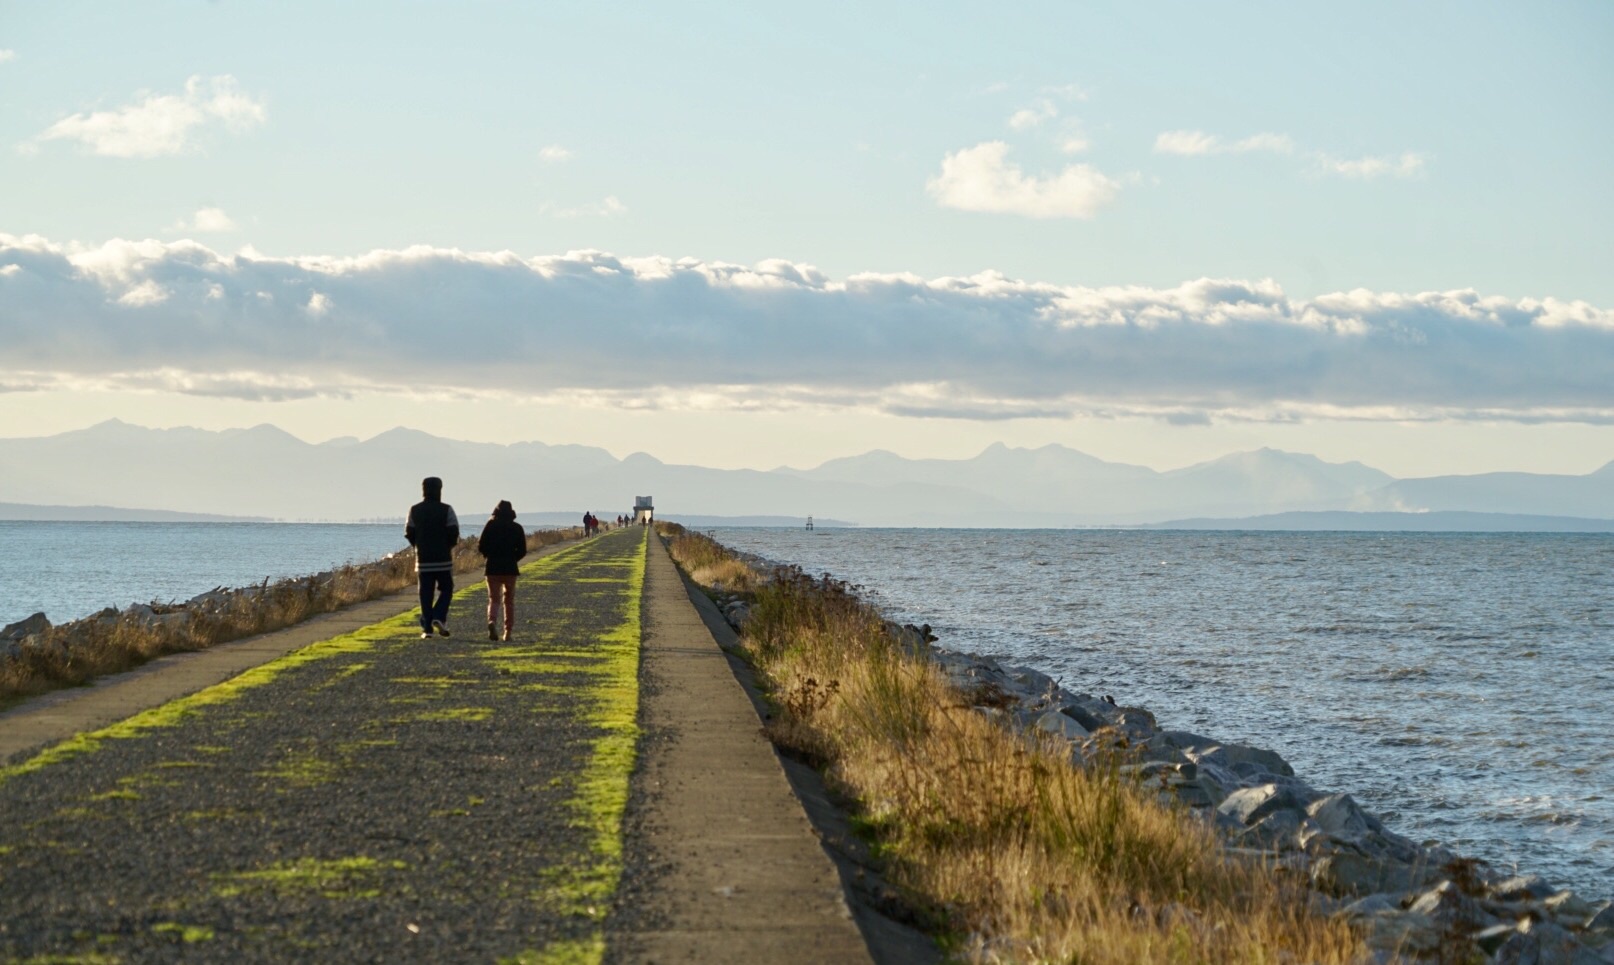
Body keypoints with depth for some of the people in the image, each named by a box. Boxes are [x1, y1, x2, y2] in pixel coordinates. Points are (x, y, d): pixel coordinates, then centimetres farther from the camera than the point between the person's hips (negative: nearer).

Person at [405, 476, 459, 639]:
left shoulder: (414, 510, 3)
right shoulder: (446, 510, -7)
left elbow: (409, 533, 5)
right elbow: (454, 533, -9)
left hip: (423, 559, 3)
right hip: (443, 559, -3)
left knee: (426, 593, 5)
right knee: (446, 589, 11)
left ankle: (427, 627, 0)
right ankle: (439, 617, -10)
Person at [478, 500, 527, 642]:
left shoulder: (490, 526, -1)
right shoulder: (517, 528, 2)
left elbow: (481, 547, -5)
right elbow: (522, 551, 0)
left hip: (493, 568, -1)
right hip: (510, 568, 1)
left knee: (494, 599, 3)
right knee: (509, 600, 14)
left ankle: (492, 621, -26)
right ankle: (508, 632, 12)